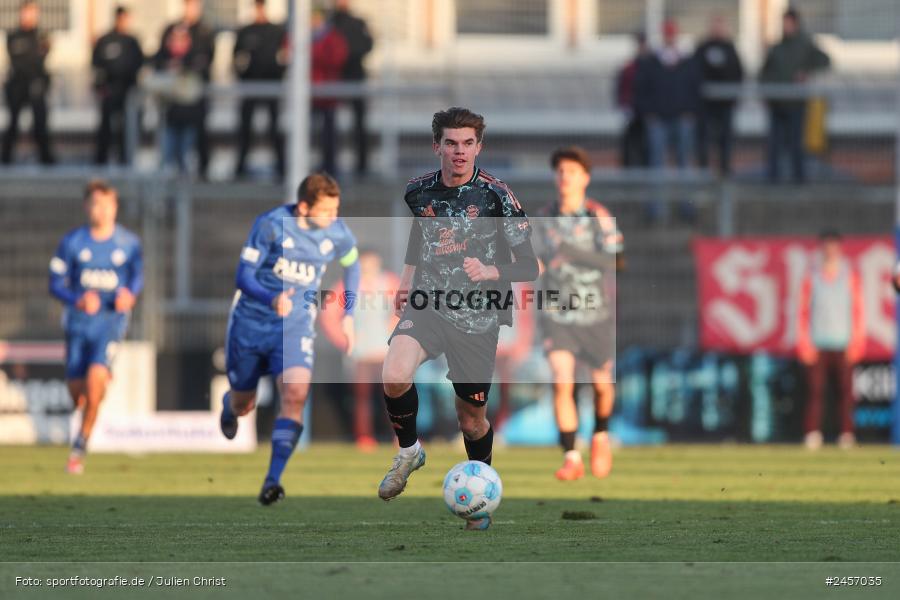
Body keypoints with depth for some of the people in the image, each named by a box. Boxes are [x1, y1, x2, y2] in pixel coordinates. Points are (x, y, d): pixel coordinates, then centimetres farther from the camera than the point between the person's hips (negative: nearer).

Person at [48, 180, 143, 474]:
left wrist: (130, 295, -10)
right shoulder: (72, 242, -2)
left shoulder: (128, 243, -1)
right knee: (76, 388, 2)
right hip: (78, 319, 2)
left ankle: (80, 446, -12)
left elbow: (137, 276, 12)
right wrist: (78, 301, -17)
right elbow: (56, 282, 2)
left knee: (96, 375, -22)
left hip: (111, 320, -2)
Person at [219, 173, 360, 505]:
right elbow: (244, 277, -18)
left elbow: (352, 265, 16)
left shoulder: (337, 234, -7)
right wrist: (272, 299, -38)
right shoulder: (271, 225, -18)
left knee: (296, 394, -24)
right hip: (251, 321, -1)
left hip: (295, 325, 1)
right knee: (242, 406, 14)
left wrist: (348, 315, 10)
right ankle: (228, 404, 55)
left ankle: (272, 481, -23)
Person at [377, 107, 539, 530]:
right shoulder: (419, 192, 2)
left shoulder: (496, 196, -9)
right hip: (427, 305, 2)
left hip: (477, 318, -2)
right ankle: (409, 451, 1)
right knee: (393, 378, -27)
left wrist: (491, 272, -24)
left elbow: (528, 268, -7)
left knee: (471, 419, 9)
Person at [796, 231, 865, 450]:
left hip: (843, 344, 0)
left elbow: (858, 310, 8)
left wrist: (856, 342, 0)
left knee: (846, 389, -5)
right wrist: (804, 344, 0)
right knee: (815, 389, -8)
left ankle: (846, 433, -2)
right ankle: (812, 434, -8)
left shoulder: (850, 276, 9)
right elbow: (803, 311, 8)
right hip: (818, 345, 0)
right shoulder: (812, 277, 8)